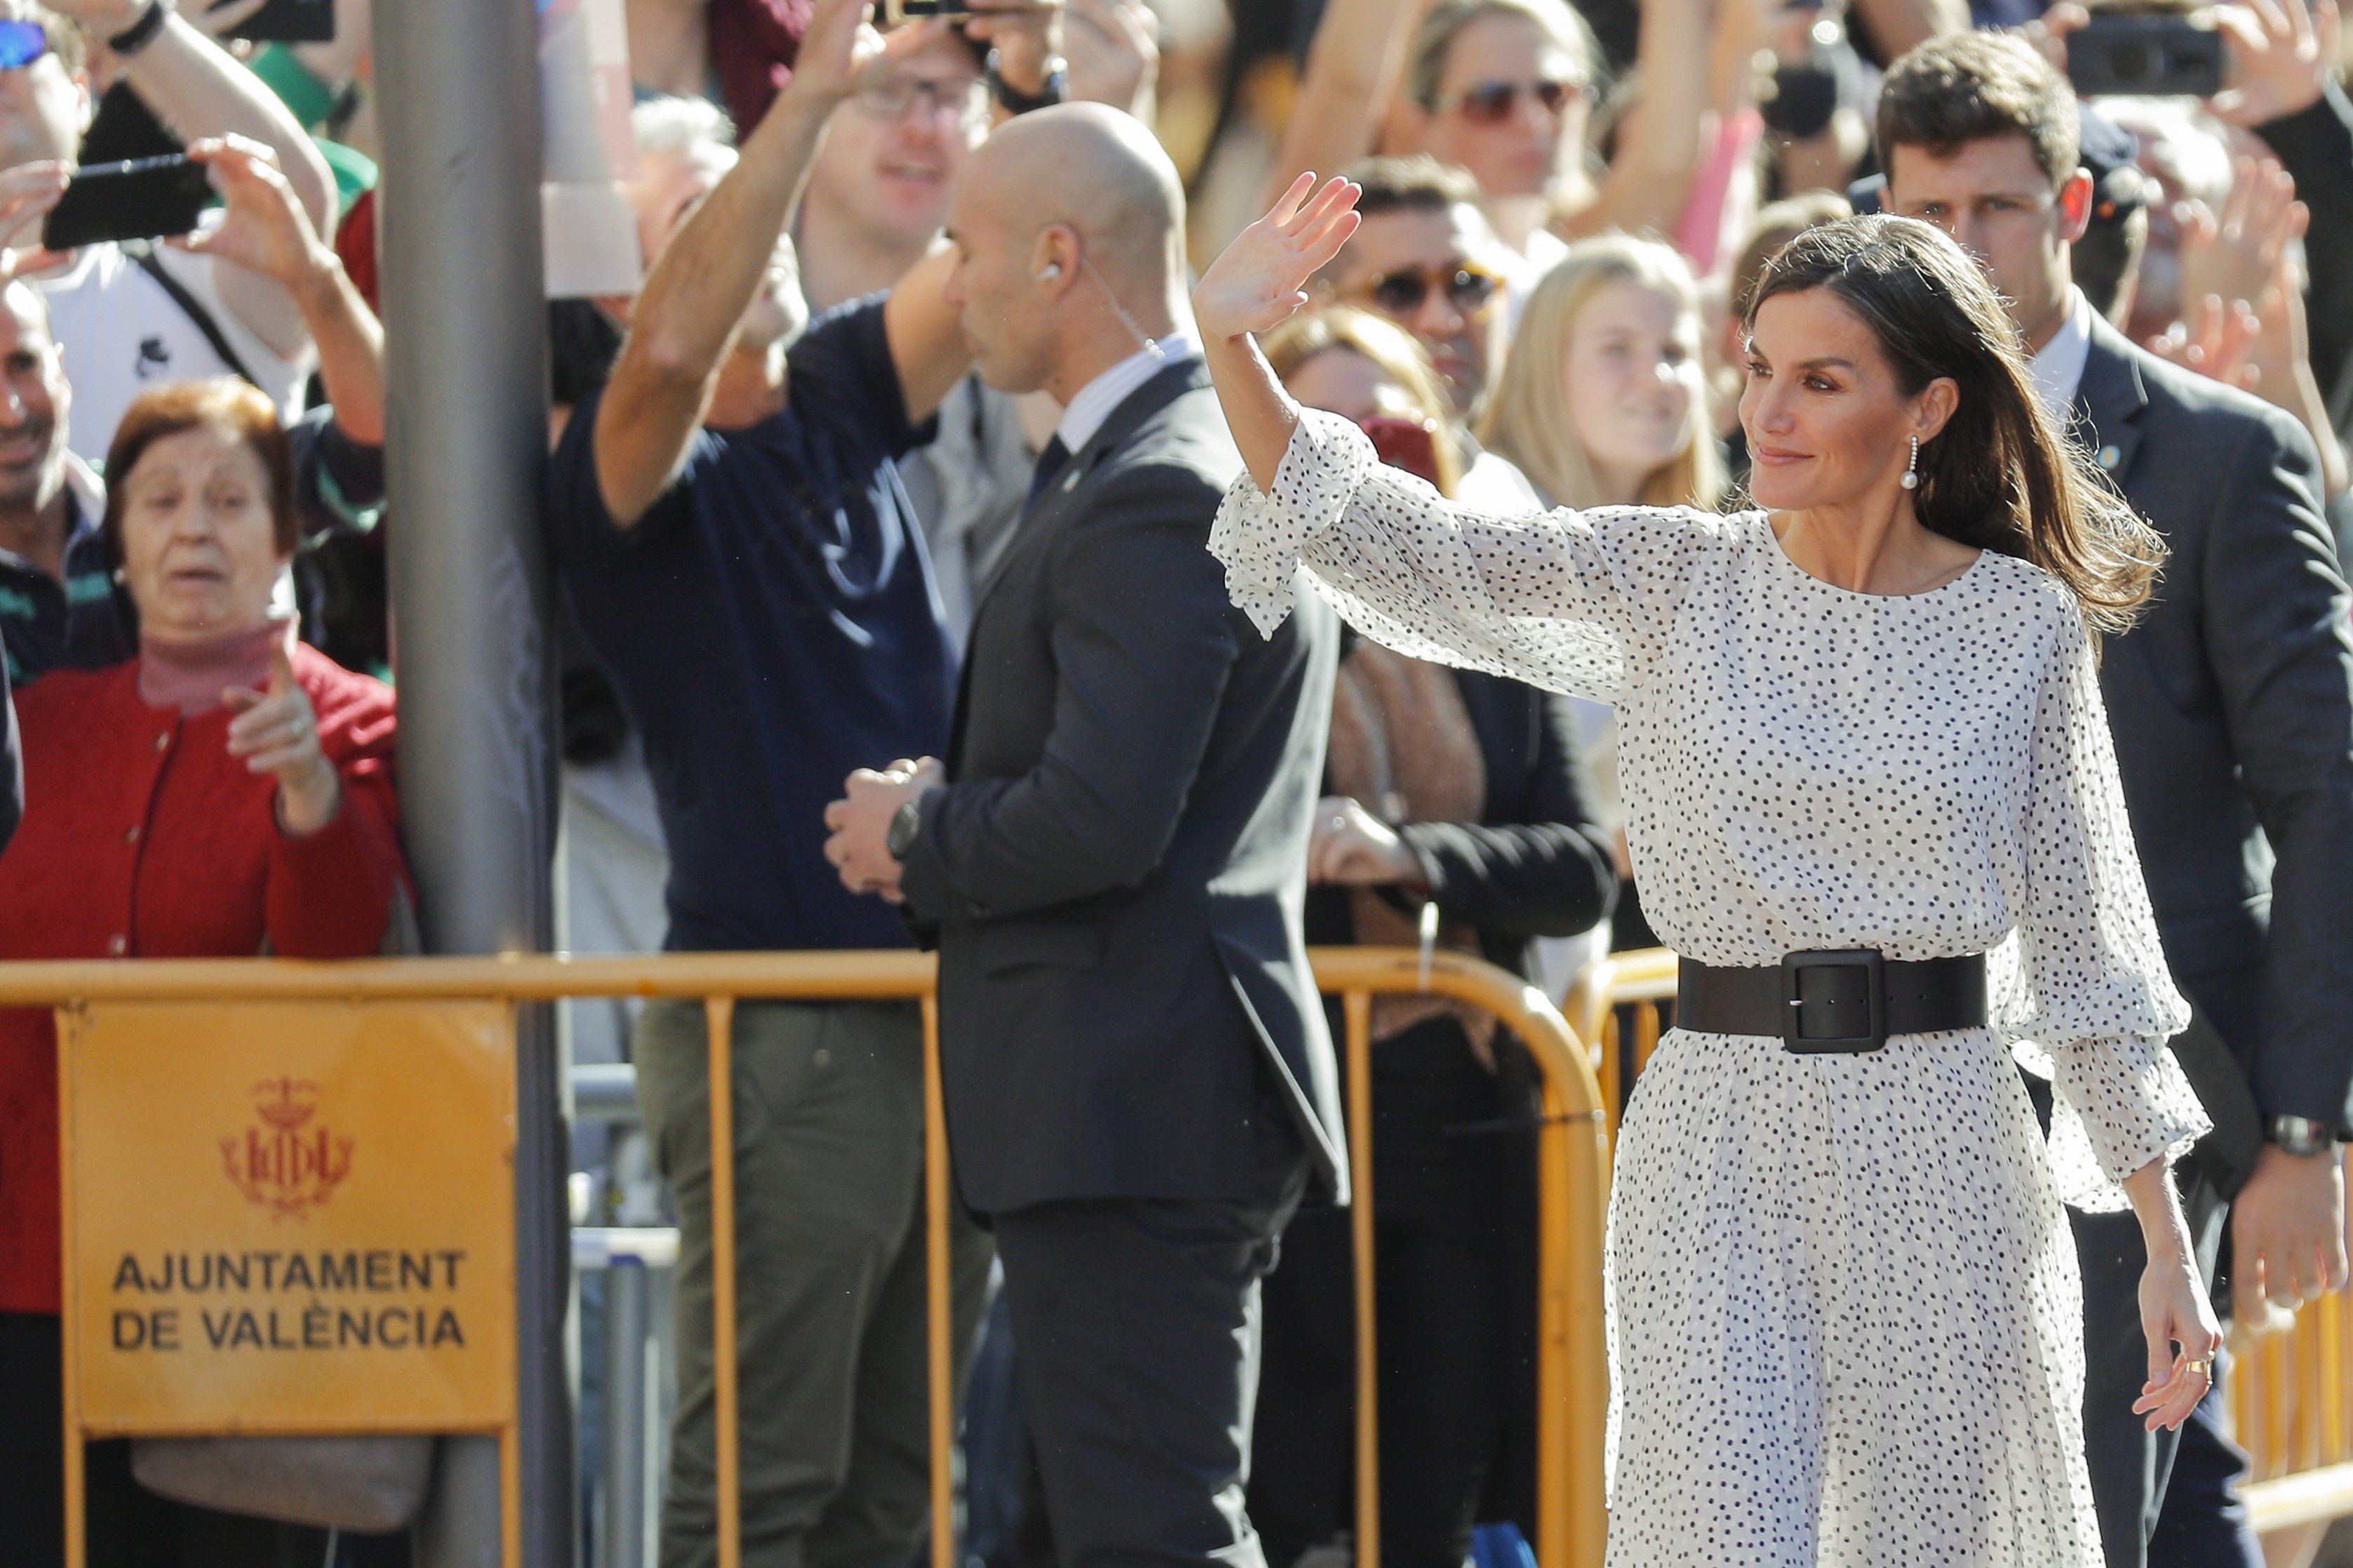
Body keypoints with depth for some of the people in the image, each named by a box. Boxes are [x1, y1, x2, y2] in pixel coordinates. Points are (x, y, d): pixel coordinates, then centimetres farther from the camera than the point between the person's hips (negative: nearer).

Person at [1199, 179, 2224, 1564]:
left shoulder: (2025, 624, 2)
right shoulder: (1669, 582, 3)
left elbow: (2084, 944, 6)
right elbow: (1395, 551, -8)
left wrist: (2171, 1252, 5)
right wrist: (1234, 352, -24)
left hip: (1946, 1153, 0)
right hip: (1720, 1151, 0)